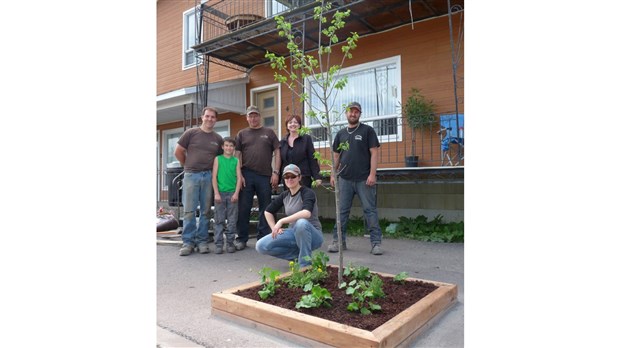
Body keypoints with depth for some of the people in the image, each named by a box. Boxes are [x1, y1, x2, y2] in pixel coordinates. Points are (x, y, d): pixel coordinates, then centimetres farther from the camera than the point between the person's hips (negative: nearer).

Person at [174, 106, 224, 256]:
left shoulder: (218, 139, 10)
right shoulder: (190, 133, 4)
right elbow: (178, 152, 7)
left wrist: (213, 170, 8)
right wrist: (189, 167, 11)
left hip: (209, 177, 2)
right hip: (191, 176, -2)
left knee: (206, 211, 5)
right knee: (189, 210, -2)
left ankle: (202, 241, 14)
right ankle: (188, 242, 6)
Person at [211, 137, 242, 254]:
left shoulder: (236, 160, 9)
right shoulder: (218, 159, 5)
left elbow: (239, 178, 4)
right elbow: (214, 177, 1)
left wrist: (236, 193, -6)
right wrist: (216, 193, -7)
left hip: (232, 193, 1)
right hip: (220, 193, -1)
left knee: (232, 220, 4)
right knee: (219, 220, 2)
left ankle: (230, 243, 12)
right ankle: (218, 244, 7)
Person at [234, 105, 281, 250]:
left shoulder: (269, 132, 11)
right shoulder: (242, 134, 13)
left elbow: (277, 152, 7)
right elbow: (237, 155, 7)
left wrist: (276, 172, -2)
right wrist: (239, 174, -3)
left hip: (265, 176, 0)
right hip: (246, 175, 0)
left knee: (265, 208, 5)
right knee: (243, 208, 2)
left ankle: (263, 238, 15)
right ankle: (241, 238, 12)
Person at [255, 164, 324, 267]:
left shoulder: (307, 193, -13)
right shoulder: (284, 195, 4)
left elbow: (307, 213, -34)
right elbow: (268, 211, 18)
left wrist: (281, 221, -34)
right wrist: (275, 228, 4)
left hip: (312, 235, -5)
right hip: (293, 233, 6)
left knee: (301, 223, -41)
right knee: (261, 246, -13)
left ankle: (305, 264, -21)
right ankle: (298, 255, 0)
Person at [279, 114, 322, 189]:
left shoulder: (306, 139, 5)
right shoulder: (282, 142, 14)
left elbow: (312, 159, 0)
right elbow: (279, 162, 14)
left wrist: (317, 177, -7)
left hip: (303, 178, -3)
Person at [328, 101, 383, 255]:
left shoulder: (367, 130, 2)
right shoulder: (341, 133, 15)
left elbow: (374, 153, -4)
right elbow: (336, 156, 17)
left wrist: (372, 174, -13)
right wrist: (333, 175, 9)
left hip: (364, 179, -3)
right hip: (345, 179, 4)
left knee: (370, 210, -1)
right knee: (342, 211, 6)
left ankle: (376, 243, 6)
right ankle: (339, 241, 16)